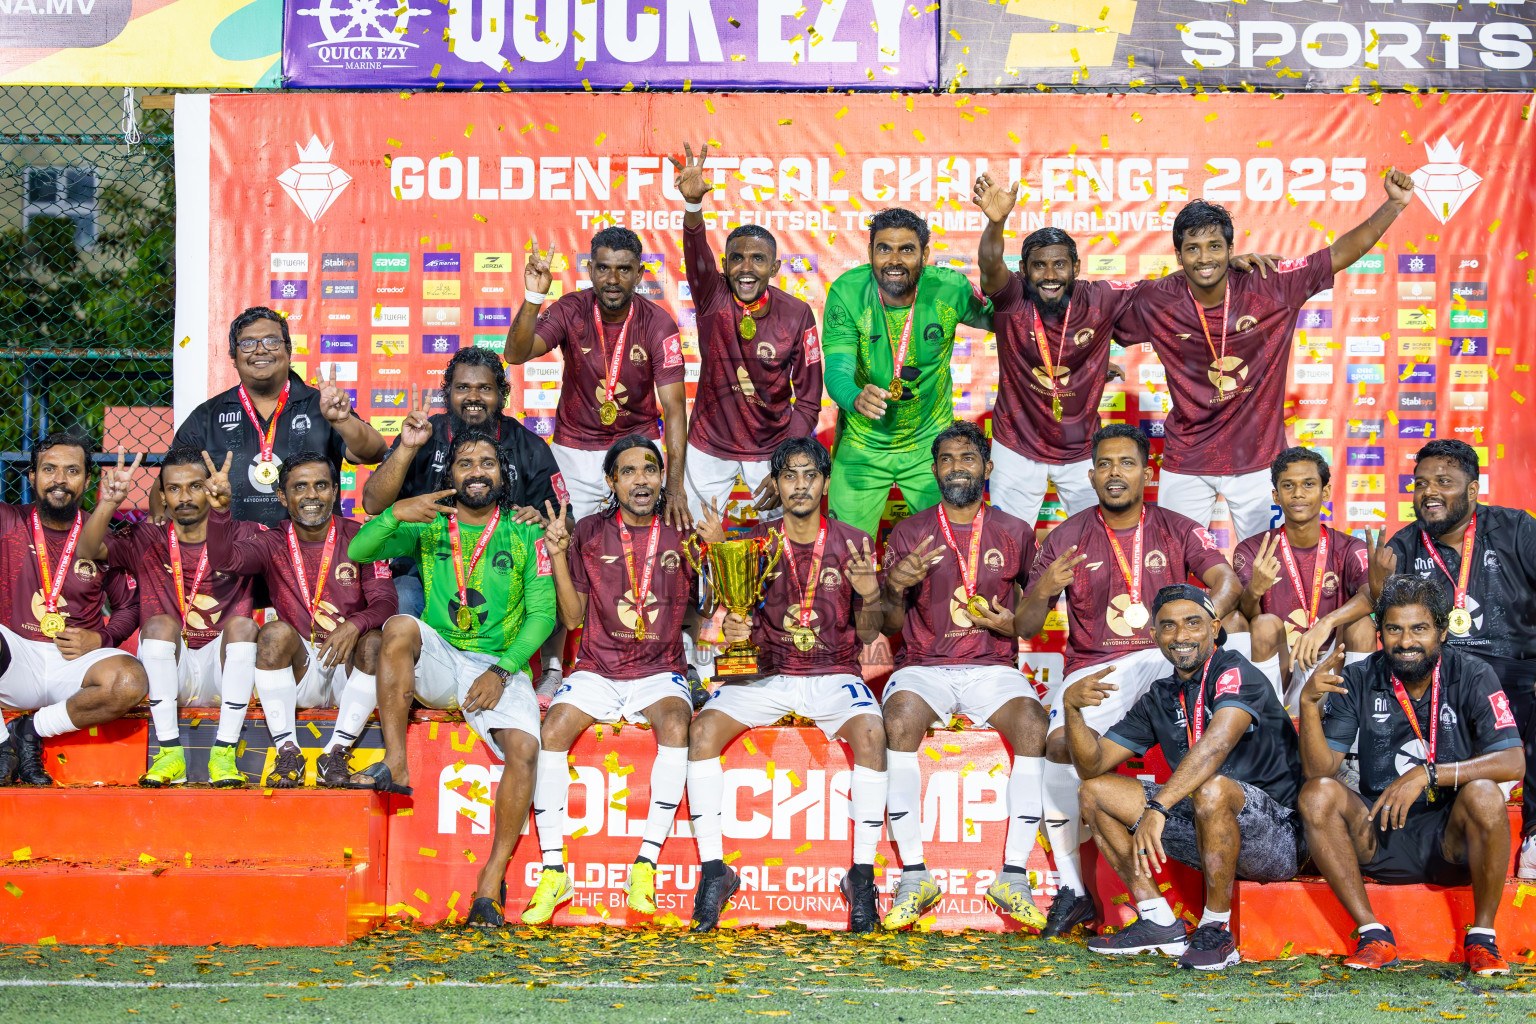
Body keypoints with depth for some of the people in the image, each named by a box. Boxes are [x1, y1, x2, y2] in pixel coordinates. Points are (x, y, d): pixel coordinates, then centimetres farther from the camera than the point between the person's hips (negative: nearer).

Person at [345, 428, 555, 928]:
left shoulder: (525, 536, 9)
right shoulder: (428, 528, 13)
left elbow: (542, 613, 2)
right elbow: (358, 552, 0)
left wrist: (501, 671, -12)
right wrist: (394, 514, -20)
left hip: (500, 666, -1)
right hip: (438, 662, 1)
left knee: (524, 747, -28)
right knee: (401, 625, -31)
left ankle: (491, 881, -19)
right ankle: (396, 768, -26)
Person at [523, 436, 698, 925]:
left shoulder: (680, 536, 4)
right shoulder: (590, 533, 4)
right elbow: (573, 618, 4)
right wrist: (558, 555, -7)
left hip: (659, 673, -1)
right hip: (597, 672, 1)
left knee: (675, 724, -33)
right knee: (553, 729, -27)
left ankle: (647, 865, -27)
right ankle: (554, 870, -19)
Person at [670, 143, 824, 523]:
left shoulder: (797, 314, -12)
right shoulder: (713, 298, -12)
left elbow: (809, 401, -7)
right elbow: (696, 255, -35)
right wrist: (693, 204, -55)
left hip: (773, 446, 0)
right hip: (709, 446, 0)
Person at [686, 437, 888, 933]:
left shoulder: (852, 543, 3)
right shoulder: (754, 542, 5)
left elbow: (868, 635, 2)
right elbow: (741, 612, 1)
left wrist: (870, 596, -19)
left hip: (835, 674, -1)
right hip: (767, 674, 1)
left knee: (870, 733, -33)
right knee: (703, 728, -26)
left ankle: (862, 875, -22)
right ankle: (714, 868, -16)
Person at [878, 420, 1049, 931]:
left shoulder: (1015, 534, 11)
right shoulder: (908, 533, 10)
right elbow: (891, 626, 7)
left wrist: (1013, 624, -10)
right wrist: (895, 588, -15)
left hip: (994, 668, 1)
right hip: (925, 667, 0)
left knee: (1033, 724, -32)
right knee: (900, 720, -34)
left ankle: (1013, 876, -25)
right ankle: (914, 875, -27)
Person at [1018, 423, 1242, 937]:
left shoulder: (1176, 529, 11)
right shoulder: (1067, 538, 9)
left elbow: (1226, 580, -5)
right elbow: (1024, 628, 7)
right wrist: (1042, 591, -17)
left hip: (1171, 661, 1)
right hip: (1095, 669, -1)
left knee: (1248, 646, -28)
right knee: (1062, 742, -31)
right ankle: (1070, 889, -20)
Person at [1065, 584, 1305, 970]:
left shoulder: (1235, 673, -13)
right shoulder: (1159, 698, 11)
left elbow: (1217, 743, -32)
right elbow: (1093, 765, 8)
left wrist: (1157, 807, -42)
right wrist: (1071, 707, -11)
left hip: (1280, 839, -8)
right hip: (1209, 835, 8)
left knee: (1212, 787, -38)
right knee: (1096, 791, 3)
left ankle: (1216, 932, -22)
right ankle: (1159, 923, -2)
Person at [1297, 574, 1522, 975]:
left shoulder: (1471, 676, -7)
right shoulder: (1359, 681, -1)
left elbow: (1513, 762, -20)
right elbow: (1319, 769, -7)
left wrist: (1427, 774, -28)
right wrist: (1309, 704, -23)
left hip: (1452, 839, -2)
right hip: (1379, 838, 2)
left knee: (1483, 794, -32)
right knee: (1318, 793, -23)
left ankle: (1482, 936, -13)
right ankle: (1373, 933, -17)